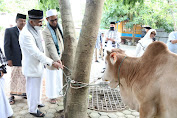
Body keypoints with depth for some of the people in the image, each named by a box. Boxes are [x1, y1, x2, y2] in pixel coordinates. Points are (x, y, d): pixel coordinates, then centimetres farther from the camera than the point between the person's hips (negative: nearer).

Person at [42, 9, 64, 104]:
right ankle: (52, 97, 22)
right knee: (51, 78, 5)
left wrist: (62, 55, 15)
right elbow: (50, 47, -29)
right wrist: (57, 59, -37)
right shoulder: (46, 32, -21)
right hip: (51, 59, -8)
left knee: (59, 77, 22)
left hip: (59, 57, 8)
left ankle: (57, 91, 43)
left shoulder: (58, 28, 5)